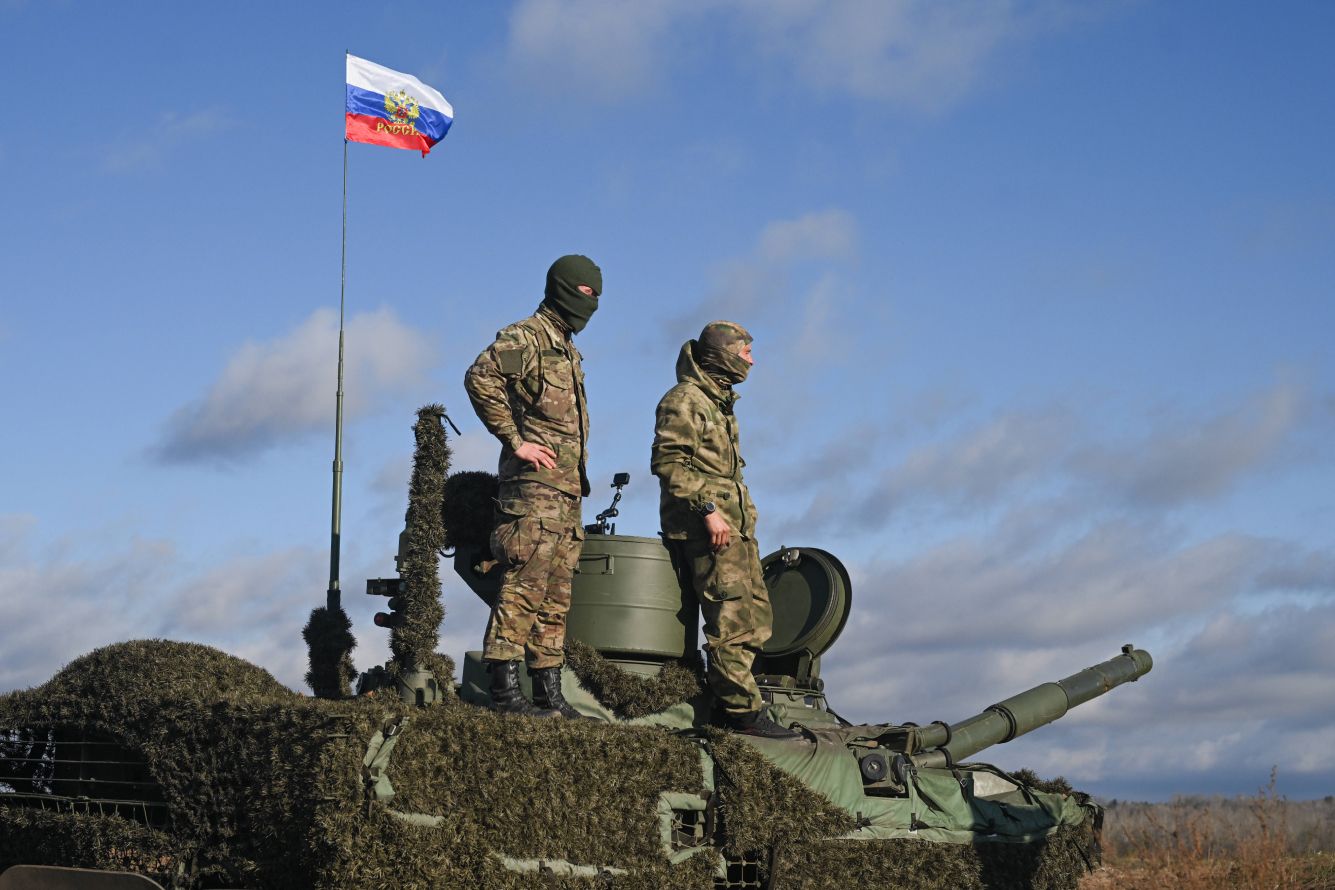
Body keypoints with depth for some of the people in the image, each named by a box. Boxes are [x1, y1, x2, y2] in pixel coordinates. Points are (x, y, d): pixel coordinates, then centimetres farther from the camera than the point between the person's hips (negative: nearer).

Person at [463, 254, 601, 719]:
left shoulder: (568, 350, 23)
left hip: (566, 491, 9)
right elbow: (480, 377, -22)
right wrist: (516, 441, -18)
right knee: (525, 585, -13)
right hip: (535, 485, -9)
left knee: (556, 595, 9)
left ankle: (548, 691, 12)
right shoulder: (526, 337, -6)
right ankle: (504, 689, -14)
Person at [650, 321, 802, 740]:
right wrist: (707, 509, -23)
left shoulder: (720, 402, 24)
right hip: (705, 526, -10)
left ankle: (728, 695, 12)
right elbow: (668, 462, -18)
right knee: (731, 619, -13)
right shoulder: (685, 399, -7)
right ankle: (744, 711, -13)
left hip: (735, 525, 10)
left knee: (757, 616, 9)